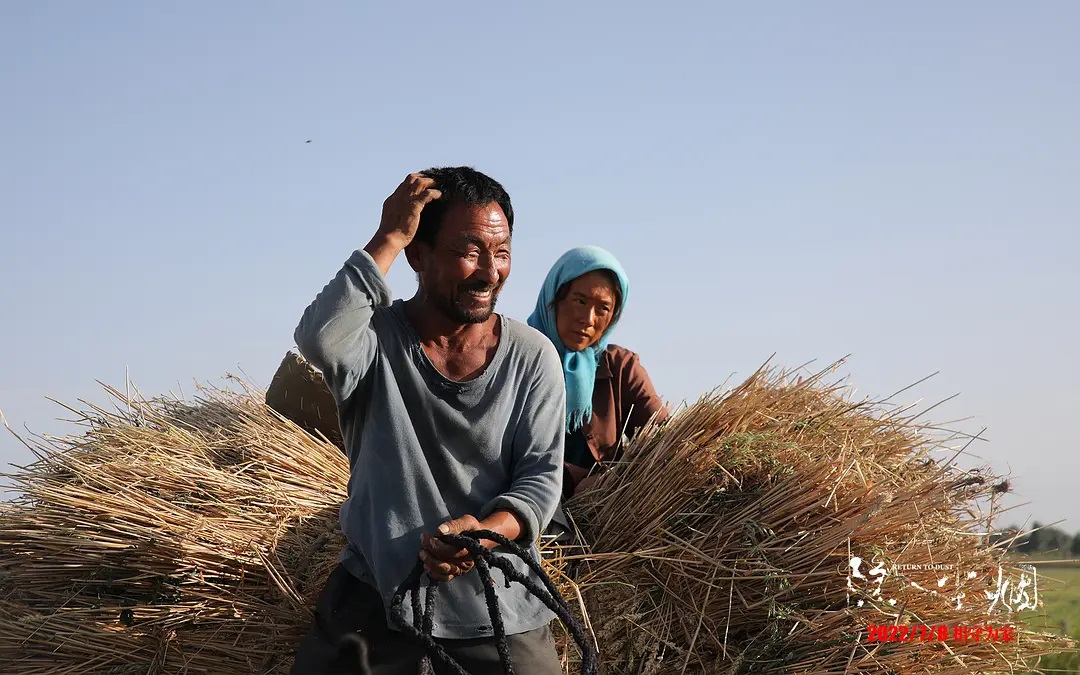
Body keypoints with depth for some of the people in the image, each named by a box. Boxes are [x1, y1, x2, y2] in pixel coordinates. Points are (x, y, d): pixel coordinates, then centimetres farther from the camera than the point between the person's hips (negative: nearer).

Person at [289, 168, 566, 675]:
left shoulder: (532, 357, 0)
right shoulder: (376, 336, -5)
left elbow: (542, 475, -4)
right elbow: (319, 341, -28)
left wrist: (484, 532, -24)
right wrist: (388, 239, -21)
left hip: (497, 600, 1)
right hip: (375, 590, -1)